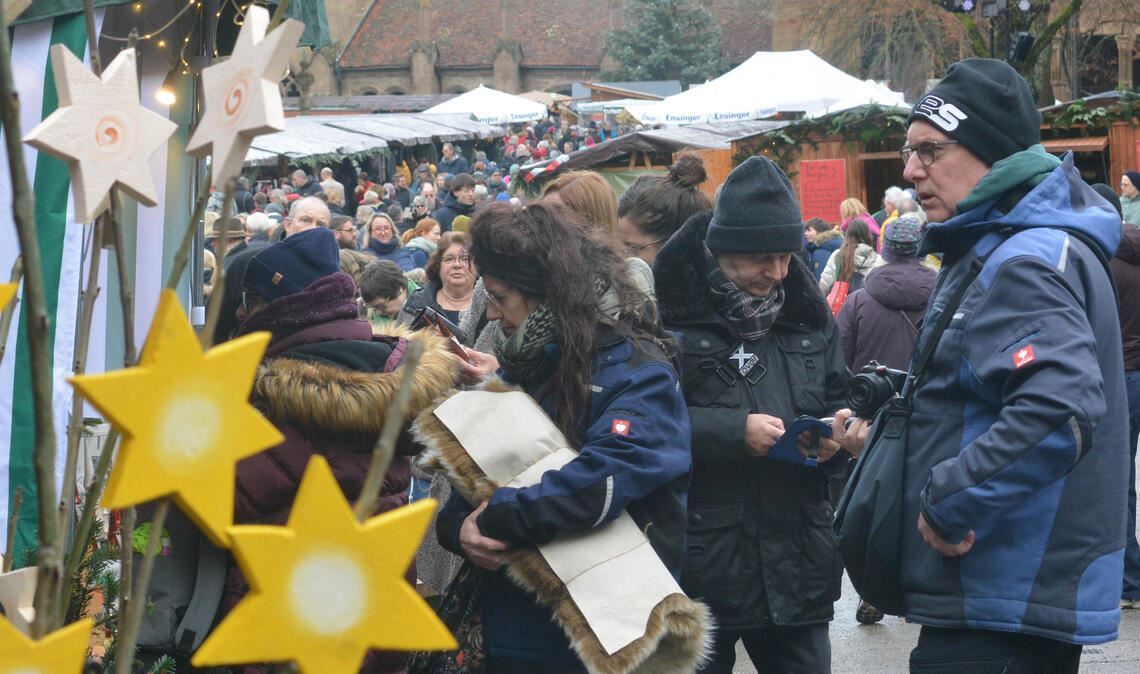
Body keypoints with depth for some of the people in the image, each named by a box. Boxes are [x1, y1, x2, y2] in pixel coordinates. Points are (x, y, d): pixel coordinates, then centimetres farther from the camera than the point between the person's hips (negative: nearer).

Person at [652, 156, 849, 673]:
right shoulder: (672, 311, -8)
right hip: (700, 564, -5)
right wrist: (734, 431, -21)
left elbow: (838, 401, 18)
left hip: (796, 558, 5)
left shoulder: (808, 313, 12)